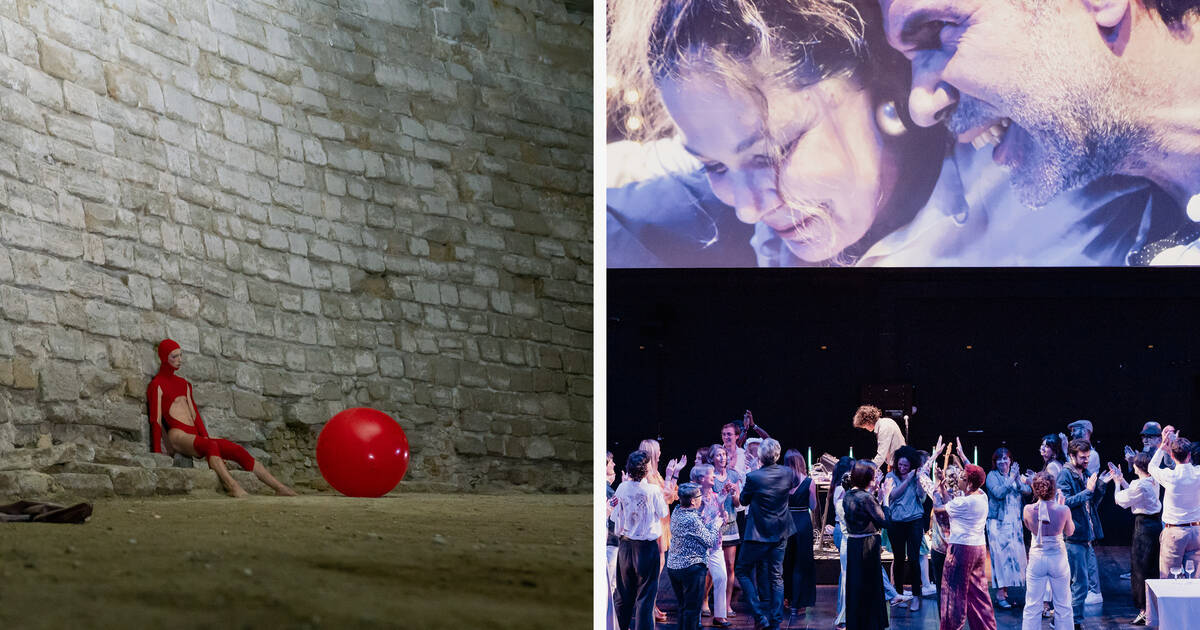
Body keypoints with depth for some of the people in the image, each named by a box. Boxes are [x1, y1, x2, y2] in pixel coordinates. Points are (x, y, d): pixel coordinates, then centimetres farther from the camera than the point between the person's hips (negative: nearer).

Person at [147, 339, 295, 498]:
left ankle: (280, 488, -15)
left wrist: (206, 436, 8)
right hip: (178, 436, -7)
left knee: (239, 451, -10)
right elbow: (156, 420, -4)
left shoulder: (183, 383, 25)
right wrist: (157, 453, -10)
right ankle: (234, 487, -57)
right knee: (211, 446, -37)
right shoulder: (157, 385, 2)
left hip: (195, 437, 7)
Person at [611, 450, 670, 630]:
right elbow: (663, 513, -1)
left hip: (625, 545, 4)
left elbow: (615, 516, 6)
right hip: (647, 546, -4)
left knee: (623, 594, 15)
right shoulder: (653, 490, -14)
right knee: (645, 595, 1)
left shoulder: (622, 488, -4)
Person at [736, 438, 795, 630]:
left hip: (758, 534, -5)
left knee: (743, 571, 11)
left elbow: (743, 500, -4)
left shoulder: (753, 477, -21)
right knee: (776, 577, 13)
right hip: (780, 534, 5)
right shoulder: (787, 473, -7)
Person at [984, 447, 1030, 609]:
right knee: (1001, 555, -9)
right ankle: (1000, 595, -8)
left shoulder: (1016, 474, 12)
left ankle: (1005, 591, 10)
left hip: (1015, 522, 5)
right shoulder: (992, 476, -2)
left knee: (1015, 555, 3)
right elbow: (998, 493, -18)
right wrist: (1011, 479, -17)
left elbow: (1027, 491, -1)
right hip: (998, 522, -5)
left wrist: (1018, 480, -18)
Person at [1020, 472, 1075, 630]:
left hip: (1036, 558, 0)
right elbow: (1070, 531, 4)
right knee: (1063, 606, 12)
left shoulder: (1028, 510, -12)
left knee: (1031, 607, 9)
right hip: (1058, 558, 0)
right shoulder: (1063, 510, -14)